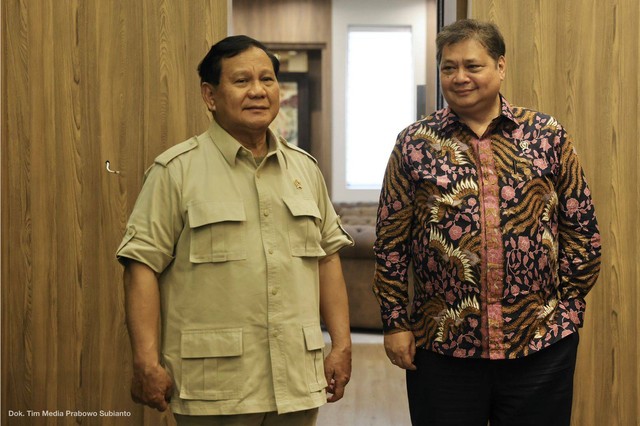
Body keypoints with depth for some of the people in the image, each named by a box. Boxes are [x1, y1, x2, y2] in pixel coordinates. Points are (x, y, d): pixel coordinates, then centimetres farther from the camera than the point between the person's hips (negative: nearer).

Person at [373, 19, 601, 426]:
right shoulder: (415, 143, 2)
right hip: (442, 347, 0)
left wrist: (569, 307, 1)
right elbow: (391, 241, 3)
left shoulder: (549, 135, 3)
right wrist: (396, 322, -1)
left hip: (543, 345, 1)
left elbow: (582, 229, 6)